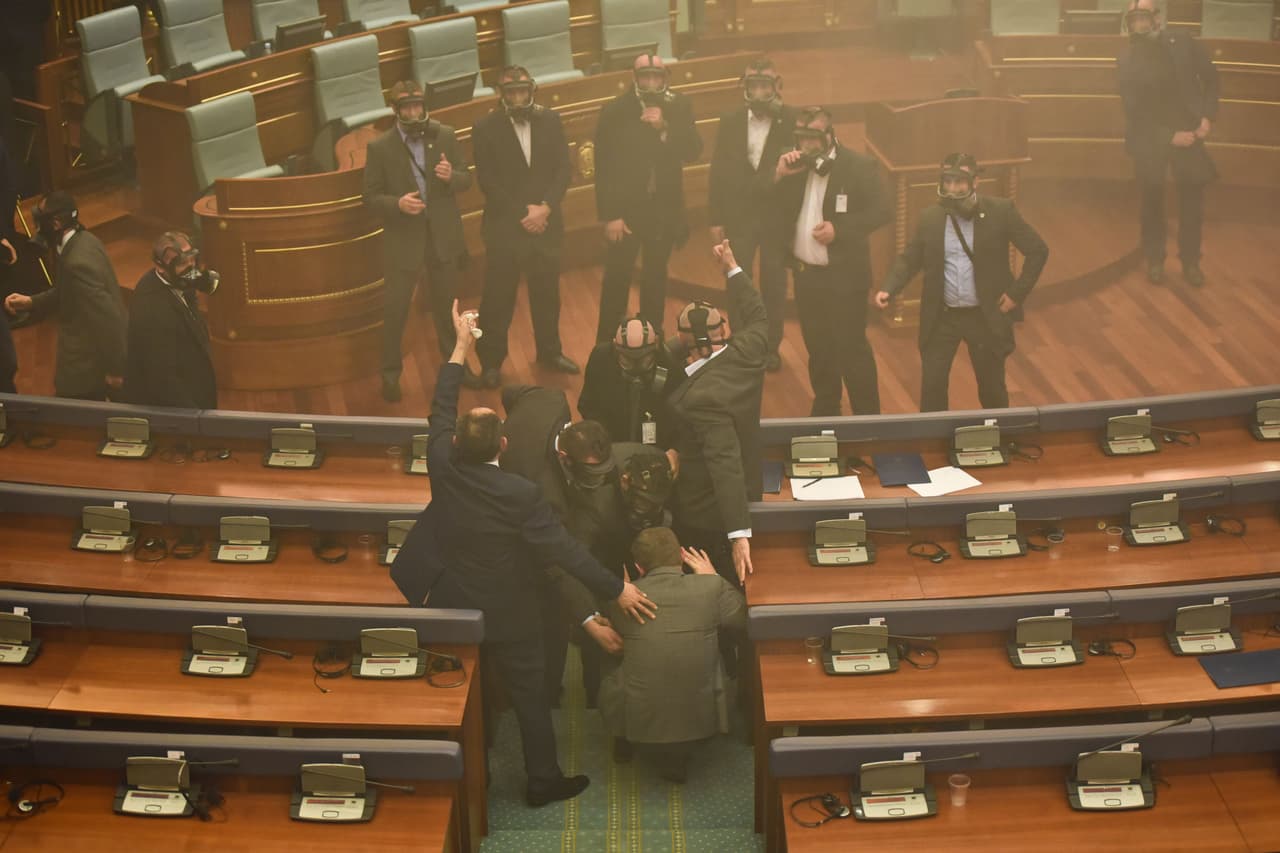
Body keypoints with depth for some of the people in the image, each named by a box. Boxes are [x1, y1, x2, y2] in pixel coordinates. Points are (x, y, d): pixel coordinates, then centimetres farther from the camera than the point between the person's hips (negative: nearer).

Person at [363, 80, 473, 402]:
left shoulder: (444, 136, -2)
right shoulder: (380, 147, -9)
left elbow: (466, 178, 3)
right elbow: (372, 196, -6)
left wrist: (452, 176, -20)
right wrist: (398, 204, -25)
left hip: (443, 235, 3)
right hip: (403, 239, -2)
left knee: (447, 306, 17)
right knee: (394, 310, 3)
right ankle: (390, 375, 18)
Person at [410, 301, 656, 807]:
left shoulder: (443, 468, -19)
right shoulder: (520, 495, -30)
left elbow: (441, 410, -3)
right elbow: (563, 550, -26)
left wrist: (461, 345, 4)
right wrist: (616, 589, -19)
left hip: (453, 607, 4)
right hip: (508, 616, -4)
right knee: (529, 695, 13)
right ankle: (543, 780, 26)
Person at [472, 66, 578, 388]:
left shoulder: (549, 120, 2)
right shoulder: (486, 128, -7)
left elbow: (563, 169, 1)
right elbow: (487, 181, -9)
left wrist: (545, 207, -13)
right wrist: (522, 214, -13)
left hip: (546, 223, 3)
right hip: (505, 226, -3)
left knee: (547, 290, 15)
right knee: (498, 297, 3)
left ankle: (549, 351, 33)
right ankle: (491, 361, 15)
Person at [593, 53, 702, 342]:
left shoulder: (679, 107, -1)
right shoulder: (614, 111, -10)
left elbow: (693, 152, -8)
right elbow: (603, 168, -9)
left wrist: (665, 127, -23)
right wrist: (609, 215, -13)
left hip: (665, 208, 3)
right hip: (626, 208, -3)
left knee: (656, 277, 14)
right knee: (616, 280, 0)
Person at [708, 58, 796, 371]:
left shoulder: (791, 121, -10)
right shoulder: (730, 121, -3)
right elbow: (718, 171, 0)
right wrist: (715, 219, 0)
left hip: (777, 216, -1)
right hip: (738, 215, 2)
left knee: (774, 284, 10)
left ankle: (771, 346, 25)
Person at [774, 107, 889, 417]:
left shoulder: (859, 166, -11)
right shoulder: (794, 165, 4)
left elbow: (880, 212, -13)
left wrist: (840, 229, -24)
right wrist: (779, 176, -16)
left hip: (843, 276, -6)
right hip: (806, 275, 6)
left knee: (852, 349, -1)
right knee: (818, 348, 18)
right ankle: (824, 411, 32)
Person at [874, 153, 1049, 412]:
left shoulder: (1000, 211, -9)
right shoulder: (929, 217, -1)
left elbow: (1038, 251, -4)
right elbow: (909, 259, 6)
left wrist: (1017, 293, -8)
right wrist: (888, 289, -12)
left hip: (986, 317, -2)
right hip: (941, 317, 2)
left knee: (992, 388, 11)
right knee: (932, 385, 1)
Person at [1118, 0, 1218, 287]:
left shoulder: (1183, 43, -3)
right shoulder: (1128, 63, -8)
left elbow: (1210, 78, 7)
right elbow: (1135, 113, -10)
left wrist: (1207, 116, -5)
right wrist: (1170, 136, -16)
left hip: (1187, 133, 1)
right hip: (1150, 138, -1)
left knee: (1193, 200, 4)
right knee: (1152, 201, 6)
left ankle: (1190, 261, 17)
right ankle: (1154, 260, 21)